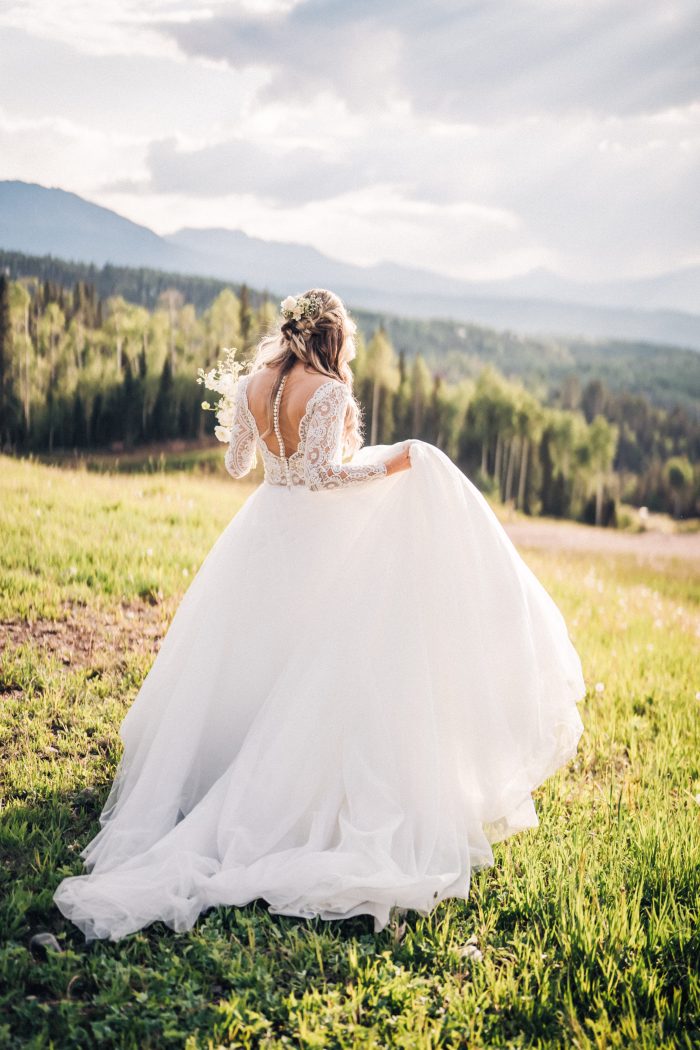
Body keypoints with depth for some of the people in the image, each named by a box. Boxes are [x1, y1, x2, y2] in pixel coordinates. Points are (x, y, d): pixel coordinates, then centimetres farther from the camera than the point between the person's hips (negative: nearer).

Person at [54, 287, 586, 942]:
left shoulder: (252, 385, 2)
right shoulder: (328, 392, -17)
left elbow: (237, 464, 12)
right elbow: (321, 474, -24)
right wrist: (390, 463, -12)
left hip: (265, 532, 7)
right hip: (322, 542, -7)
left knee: (246, 662, 20)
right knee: (320, 668, 3)